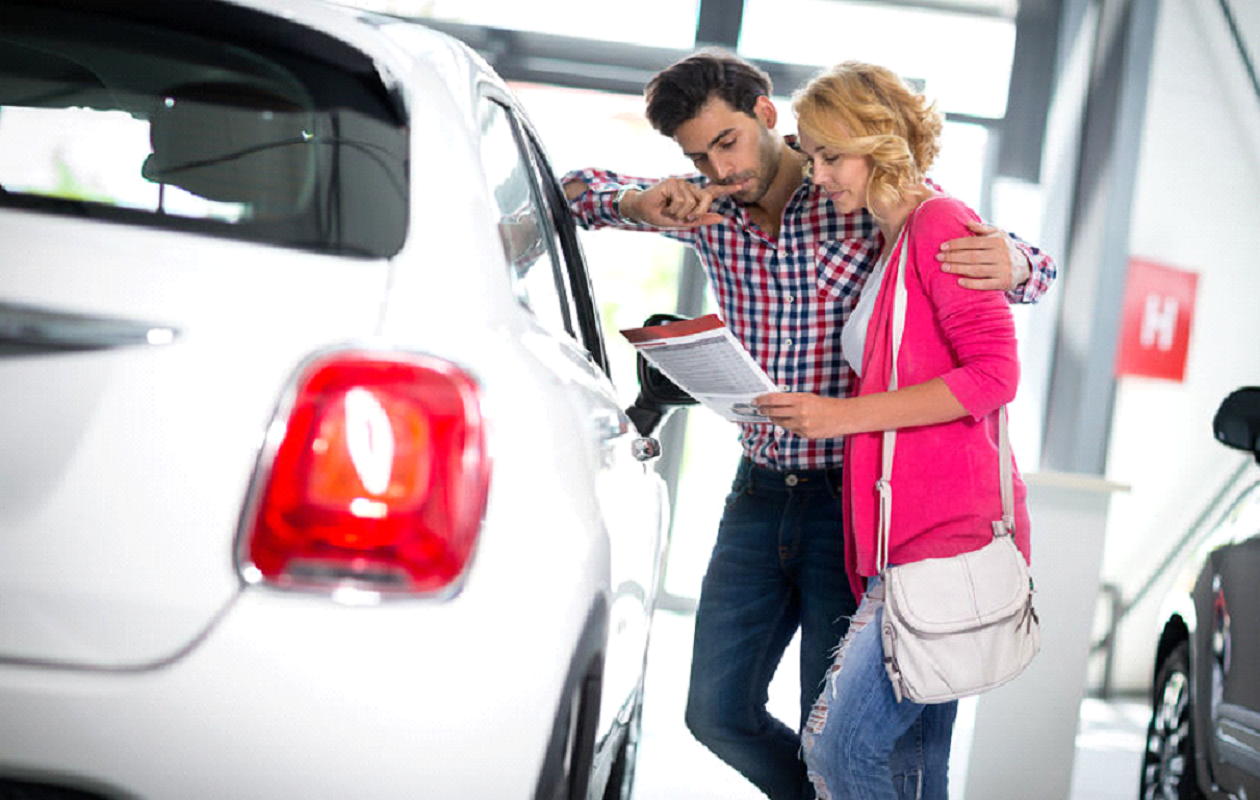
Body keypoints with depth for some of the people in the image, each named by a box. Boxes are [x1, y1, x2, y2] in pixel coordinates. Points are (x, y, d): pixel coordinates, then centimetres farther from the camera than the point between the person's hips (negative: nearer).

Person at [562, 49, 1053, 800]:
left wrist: (1013, 263, -32)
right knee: (719, 710, 11)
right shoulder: (707, 206, 3)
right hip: (760, 491, 6)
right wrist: (641, 204, -12)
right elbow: (577, 188, 10)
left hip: (852, 500, -6)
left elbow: (1035, 269, -7)